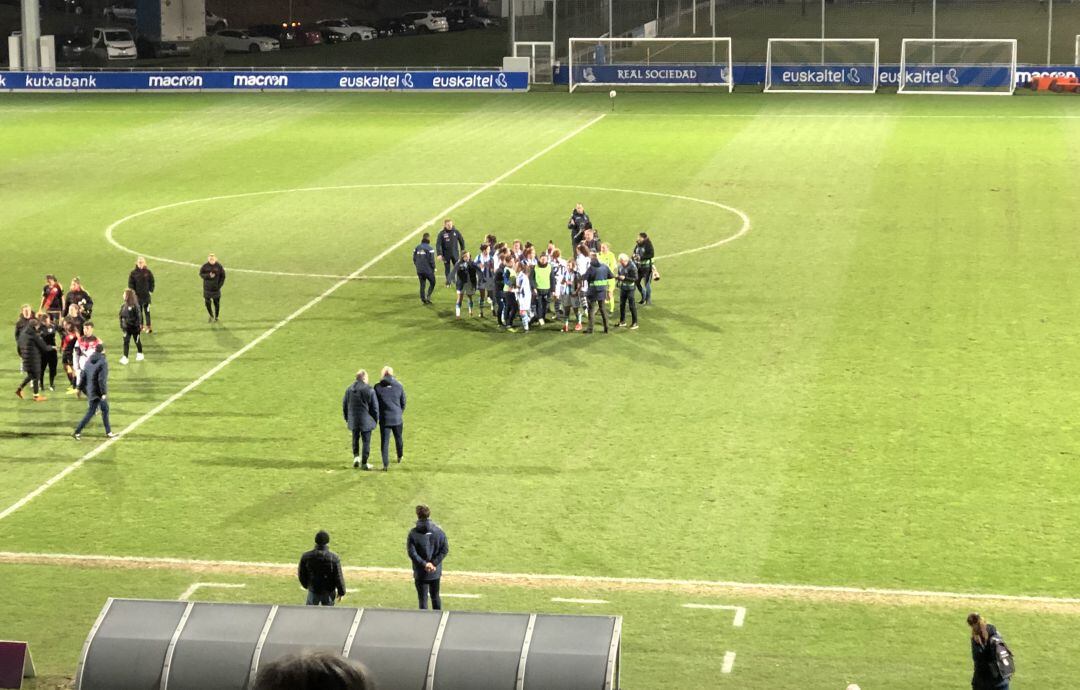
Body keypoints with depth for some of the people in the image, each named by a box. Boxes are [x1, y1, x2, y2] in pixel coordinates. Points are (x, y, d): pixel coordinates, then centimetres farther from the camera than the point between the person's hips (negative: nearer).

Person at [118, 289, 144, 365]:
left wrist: (139, 325, -17)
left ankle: (140, 354, 34)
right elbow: (121, 316, 9)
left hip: (135, 328, -5)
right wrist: (121, 326, 9)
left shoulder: (135, 306, -20)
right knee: (126, 342, -1)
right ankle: (125, 357, 0)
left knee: (137, 341, 14)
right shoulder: (123, 306, -1)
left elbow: (139, 316, -17)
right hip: (127, 328, 5)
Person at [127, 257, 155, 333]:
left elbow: (152, 282, 6)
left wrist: (151, 291, -3)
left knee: (147, 311, 0)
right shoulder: (133, 273, -3)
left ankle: (148, 326, 3)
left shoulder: (148, 272, -2)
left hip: (146, 295, -1)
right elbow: (130, 284, 2)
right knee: (139, 311, 8)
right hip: (137, 295, 1)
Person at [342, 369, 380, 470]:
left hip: (353, 420, 4)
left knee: (355, 438, 22)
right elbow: (375, 407, -9)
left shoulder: (349, 390, 2)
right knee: (366, 441, 6)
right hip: (366, 420, -4)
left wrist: (347, 418, 21)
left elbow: (344, 405, 10)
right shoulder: (369, 390, -13)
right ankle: (364, 463, 7)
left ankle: (356, 456, 5)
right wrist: (376, 420, 4)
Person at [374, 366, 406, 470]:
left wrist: (377, 416, 12)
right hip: (397, 418, 2)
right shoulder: (399, 387, -3)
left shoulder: (378, 387, -9)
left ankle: (386, 464, -4)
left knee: (385, 442, 1)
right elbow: (403, 403, 6)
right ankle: (400, 457, 43)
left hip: (384, 419, -2)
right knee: (398, 438, 23)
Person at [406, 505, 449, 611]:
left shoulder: (413, 533, -13)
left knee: (423, 599, 7)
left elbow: (411, 553, -17)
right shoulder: (439, 531, -5)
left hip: (420, 573, -3)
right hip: (436, 572, 3)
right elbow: (445, 549, -6)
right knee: (435, 596, 20)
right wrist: (434, 563, -9)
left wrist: (424, 564, -13)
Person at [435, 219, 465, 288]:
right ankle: (448, 282, 18)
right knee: (447, 269, 7)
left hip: (455, 254, 1)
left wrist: (463, 250, 10)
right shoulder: (442, 233, -9)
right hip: (446, 254, -1)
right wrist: (439, 254, -21)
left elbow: (462, 241, 9)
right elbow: (438, 244, -12)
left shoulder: (456, 232, -3)